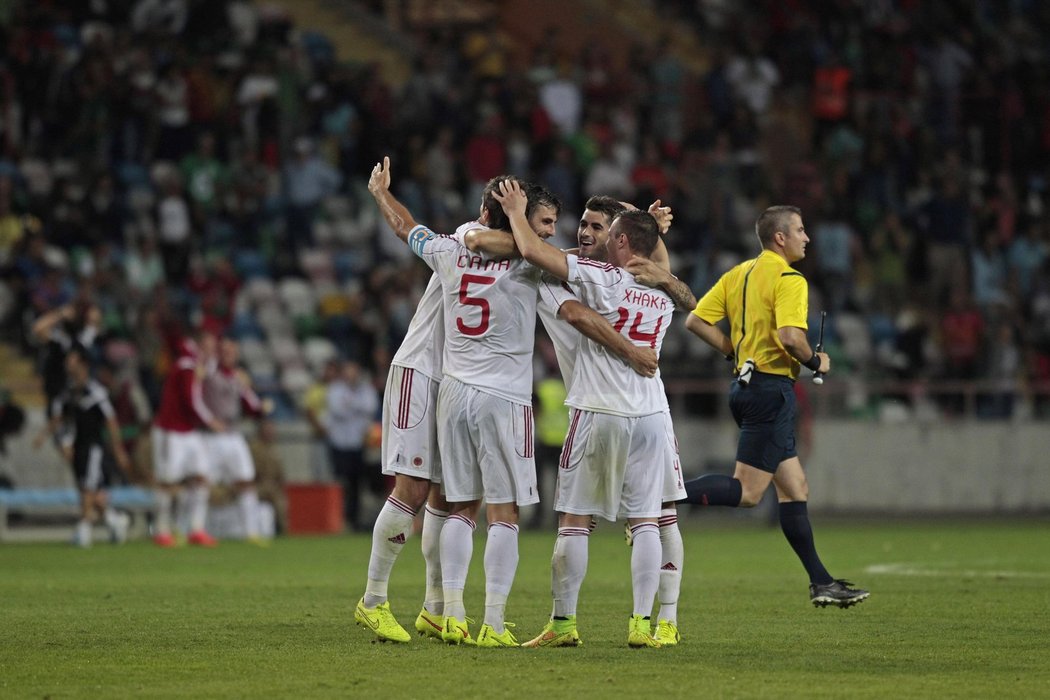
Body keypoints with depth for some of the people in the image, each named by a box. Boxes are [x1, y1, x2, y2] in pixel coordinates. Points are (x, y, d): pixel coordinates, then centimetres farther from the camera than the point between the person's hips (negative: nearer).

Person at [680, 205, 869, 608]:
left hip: (746, 382, 10)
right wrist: (815, 361, -7)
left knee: (795, 489, 11)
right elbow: (789, 336, -25)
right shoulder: (789, 280, -11)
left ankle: (821, 582, 12)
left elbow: (696, 322, 9)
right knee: (747, 492, -11)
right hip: (772, 386, -10)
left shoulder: (738, 274, 13)